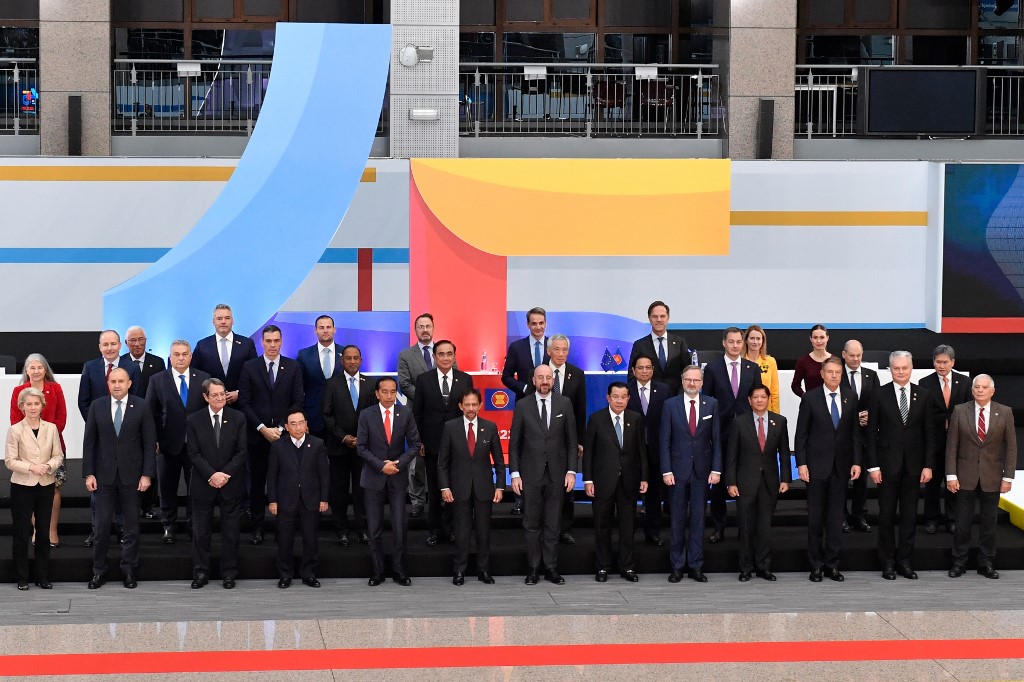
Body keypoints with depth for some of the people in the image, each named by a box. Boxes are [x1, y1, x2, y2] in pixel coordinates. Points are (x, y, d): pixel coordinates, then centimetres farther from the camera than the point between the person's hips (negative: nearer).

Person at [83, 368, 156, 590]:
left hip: (131, 475, -1)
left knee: (131, 525, 6)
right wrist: (89, 473, -3)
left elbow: (149, 442, -2)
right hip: (104, 475, 1)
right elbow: (89, 442, 3)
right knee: (102, 524, 2)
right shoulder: (97, 407, 2)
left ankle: (128, 570, 15)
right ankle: (99, 571, 12)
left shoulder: (141, 407, -2)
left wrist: (147, 474, -7)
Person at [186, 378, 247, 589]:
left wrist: (224, 475, -13)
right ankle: (200, 573, 14)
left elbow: (242, 451, -3)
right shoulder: (194, 420, 0)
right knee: (201, 531, 5)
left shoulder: (238, 418, 1)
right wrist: (212, 475, -15)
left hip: (231, 484, 0)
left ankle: (229, 574, 14)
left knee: (231, 531, 5)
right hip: (203, 485, 0)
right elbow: (193, 454, -4)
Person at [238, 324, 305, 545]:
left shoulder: (293, 367, 4)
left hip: (284, 434, 0)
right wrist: (262, 428, -9)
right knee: (257, 482, 4)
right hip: (257, 435, 0)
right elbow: (244, 402, 0)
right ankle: (257, 528, 10)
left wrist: (280, 428, -8)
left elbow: (297, 402, 1)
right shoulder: (249, 367, 3)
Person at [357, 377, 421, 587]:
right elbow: (361, 447, -3)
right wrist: (381, 465, -13)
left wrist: (398, 463, -11)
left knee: (400, 527, -2)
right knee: (374, 528, 3)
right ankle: (377, 572, 12)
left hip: (398, 478, 0)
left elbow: (415, 444, 2)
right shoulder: (366, 415, -2)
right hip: (373, 478, 0)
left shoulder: (406, 414, 1)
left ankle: (399, 571, 9)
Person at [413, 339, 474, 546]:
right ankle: (435, 529, 17)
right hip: (432, 442, 0)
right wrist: (418, 441, -3)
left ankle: (450, 527, 14)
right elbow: (417, 413, 2)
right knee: (434, 488, 8)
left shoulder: (465, 379, 2)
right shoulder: (423, 380, 1)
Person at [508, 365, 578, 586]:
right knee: (531, 524, 3)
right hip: (530, 474, -1)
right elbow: (514, 443, 3)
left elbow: (571, 440, 6)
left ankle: (551, 569, 10)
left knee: (553, 524, 4)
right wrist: (515, 474, -4)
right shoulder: (522, 406, 2)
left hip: (556, 474, 1)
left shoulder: (564, 404, 5)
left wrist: (571, 471, -1)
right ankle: (533, 569, 10)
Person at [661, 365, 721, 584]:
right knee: (678, 519, 4)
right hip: (678, 469, -1)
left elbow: (716, 439, 3)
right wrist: (666, 470, -7)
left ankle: (695, 566, 11)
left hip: (702, 471, 1)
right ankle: (677, 566, 11)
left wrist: (716, 468, -3)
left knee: (698, 518, 5)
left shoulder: (711, 404, 3)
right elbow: (665, 440, -1)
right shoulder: (671, 404, 0)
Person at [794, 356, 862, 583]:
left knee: (836, 516, 5)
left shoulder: (850, 398, 5)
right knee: (815, 517, 3)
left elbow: (855, 432, 7)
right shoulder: (810, 398, -4)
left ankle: (832, 564, 11)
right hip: (816, 466, -2)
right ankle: (816, 565, 10)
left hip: (841, 466, 2)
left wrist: (856, 461, 1)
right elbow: (801, 434, -2)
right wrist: (801, 463, -8)